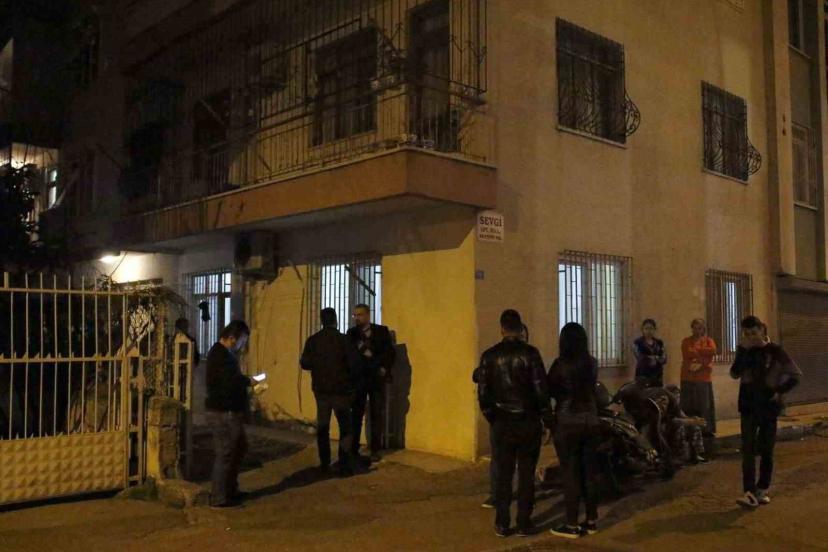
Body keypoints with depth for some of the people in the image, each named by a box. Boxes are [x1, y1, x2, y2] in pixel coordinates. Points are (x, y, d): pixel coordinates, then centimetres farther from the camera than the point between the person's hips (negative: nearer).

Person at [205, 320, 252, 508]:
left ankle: (230, 489, 30)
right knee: (225, 454, -2)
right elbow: (233, 381, -28)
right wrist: (249, 381, -11)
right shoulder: (221, 355, -18)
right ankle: (219, 498, 8)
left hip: (229, 412, 11)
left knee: (239, 448, 19)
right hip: (224, 413, -11)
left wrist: (245, 382, 2)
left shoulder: (223, 353, 16)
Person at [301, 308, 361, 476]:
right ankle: (344, 466, -2)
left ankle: (324, 463, 19)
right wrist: (352, 383, 6)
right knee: (346, 427, 4)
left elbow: (304, 363, -4)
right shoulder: (343, 339, -10)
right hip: (340, 389, -3)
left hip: (321, 389, 3)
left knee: (322, 426, 15)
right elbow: (354, 364, -10)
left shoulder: (312, 340, -3)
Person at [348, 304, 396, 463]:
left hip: (376, 378, -1)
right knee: (356, 415, 4)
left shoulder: (381, 331, 1)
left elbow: (390, 352, 0)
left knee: (376, 415, 4)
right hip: (358, 378, 2)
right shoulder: (352, 333, 6)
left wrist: (384, 369, -10)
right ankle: (353, 449, 11)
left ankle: (375, 450, 11)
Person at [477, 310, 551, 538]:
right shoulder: (530, 353, -9)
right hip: (528, 421, -2)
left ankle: (502, 524, 13)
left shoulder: (489, 355, -2)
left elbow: (483, 393, 0)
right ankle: (524, 523, 12)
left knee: (503, 474, 9)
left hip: (502, 423, 2)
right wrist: (547, 418, 2)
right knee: (526, 474, 7)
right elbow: (541, 389, -10)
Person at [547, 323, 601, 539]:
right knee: (589, 471, 12)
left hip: (568, 423, -5)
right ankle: (591, 521, 20)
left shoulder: (560, 364, -13)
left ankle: (572, 525, 7)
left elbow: (550, 391, -2)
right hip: (591, 421, 5)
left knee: (570, 473, 1)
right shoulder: (592, 363, 2)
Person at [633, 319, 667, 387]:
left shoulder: (659, 343, 12)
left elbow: (664, 359, 2)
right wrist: (657, 358, -2)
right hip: (643, 376, -4)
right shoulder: (638, 343, 0)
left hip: (657, 377, 4)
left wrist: (648, 358, -11)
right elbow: (640, 358, -11)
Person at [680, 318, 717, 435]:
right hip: (689, 378, -1)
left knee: (705, 404, 3)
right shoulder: (686, 341, 7)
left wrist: (696, 349, -9)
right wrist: (703, 357, -9)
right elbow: (688, 354, -10)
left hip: (704, 378, 1)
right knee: (688, 405, 0)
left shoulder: (709, 340, 10)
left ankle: (707, 429, 10)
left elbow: (713, 351, -12)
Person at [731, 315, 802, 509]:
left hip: (768, 406, -1)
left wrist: (779, 391, -9)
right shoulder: (744, 350, 3)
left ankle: (762, 490, 21)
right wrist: (744, 350, -15)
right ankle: (750, 493, -11)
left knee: (766, 450, 8)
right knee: (748, 449, -7)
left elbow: (796, 375, -1)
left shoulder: (775, 350, -5)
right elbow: (734, 374, -10)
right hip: (748, 406, 2)